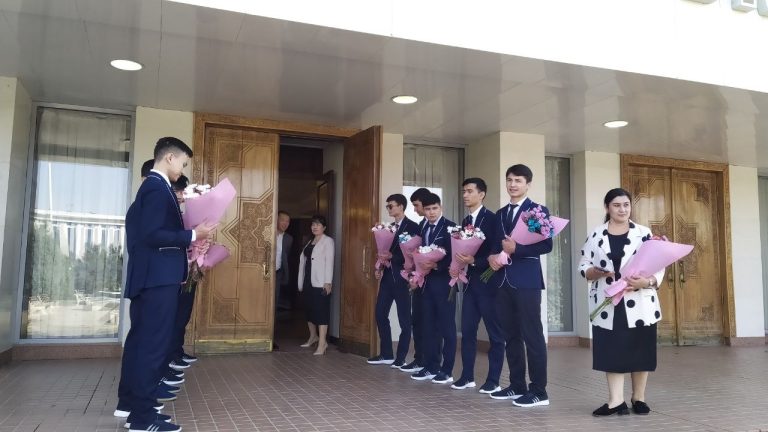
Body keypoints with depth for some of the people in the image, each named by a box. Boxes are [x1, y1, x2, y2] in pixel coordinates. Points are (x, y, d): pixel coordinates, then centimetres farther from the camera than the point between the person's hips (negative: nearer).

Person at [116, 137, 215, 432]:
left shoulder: (151, 186, 16)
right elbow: (152, 234, -23)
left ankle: (130, 402, 28)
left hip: (150, 277, 11)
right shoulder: (158, 188, -15)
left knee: (141, 340, 17)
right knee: (154, 343, -6)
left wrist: (184, 237, 14)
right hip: (158, 278, -11)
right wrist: (192, 235, -17)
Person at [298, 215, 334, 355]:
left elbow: (329, 261, -10)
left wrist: (328, 282, -18)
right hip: (309, 281, 7)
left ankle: (322, 342, -14)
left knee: (321, 310, -11)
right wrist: (302, 282, 12)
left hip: (320, 282, -7)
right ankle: (313, 336, 28)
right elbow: (304, 260, 16)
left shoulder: (327, 241, -2)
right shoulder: (310, 242, 19)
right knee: (310, 309, 13)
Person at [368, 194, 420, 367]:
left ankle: (401, 358, 10)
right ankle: (386, 354, 18)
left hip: (402, 277, -7)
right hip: (387, 276, 7)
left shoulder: (412, 226, -7)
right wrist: (380, 267, 4)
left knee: (404, 318, 2)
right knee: (380, 314, 8)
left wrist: (393, 257, -17)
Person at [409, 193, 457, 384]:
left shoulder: (450, 227, -6)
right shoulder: (423, 229, 14)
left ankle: (447, 370, 6)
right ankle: (431, 367, 19)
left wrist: (439, 266, -22)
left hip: (444, 282, -7)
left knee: (447, 326, 0)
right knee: (429, 326, 10)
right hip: (427, 282, 7)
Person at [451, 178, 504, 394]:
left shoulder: (492, 218, -8)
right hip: (470, 282, 7)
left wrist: (474, 261, -23)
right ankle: (467, 376, 18)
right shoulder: (465, 221, 14)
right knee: (467, 331, 9)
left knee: (495, 332, 3)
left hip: (488, 282, -7)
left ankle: (493, 380, 10)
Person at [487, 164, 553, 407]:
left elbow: (546, 245, -10)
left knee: (532, 335, -3)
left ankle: (539, 391, 3)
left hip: (526, 280, -6)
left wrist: (516, 248, -19)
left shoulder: (539, 211, 0)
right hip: (503, 281, 7)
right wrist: (492, 256, -3)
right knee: (510, 335, 11)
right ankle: (517, 386, 21)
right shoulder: (500, 213, 19)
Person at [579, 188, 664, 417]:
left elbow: (659, 266, -1)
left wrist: (647, 282, -20)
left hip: (639, 303, 0)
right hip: (608, 305, 0)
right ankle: (616, 401, 3)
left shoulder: (644, 233, 3)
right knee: (611, 352, -1)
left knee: (640, 351, 7)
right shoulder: (595, 235, 6)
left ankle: (638, 398, 22)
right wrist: (599, 272, -15)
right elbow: (583, 266, 5)